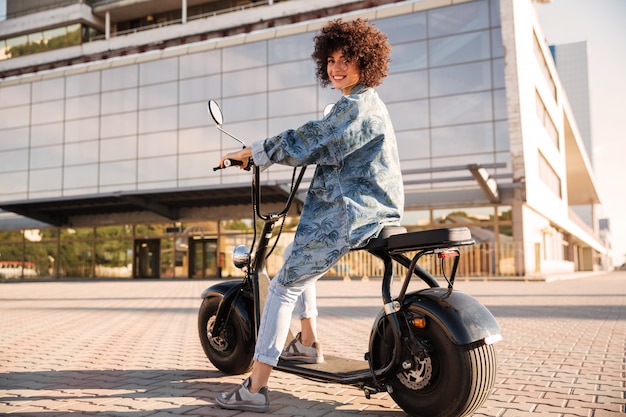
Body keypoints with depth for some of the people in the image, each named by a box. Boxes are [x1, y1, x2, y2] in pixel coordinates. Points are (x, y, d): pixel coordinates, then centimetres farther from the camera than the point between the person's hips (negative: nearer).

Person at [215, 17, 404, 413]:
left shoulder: (356, 106, -15)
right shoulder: (368, 103, 18)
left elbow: (306, 141, -18)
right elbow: (323, 145, 29)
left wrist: (250, 152, -8)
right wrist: (268, 150, 28)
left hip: (347, 215, -11)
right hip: (374, 211, 11)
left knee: (283, 288, -7)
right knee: (299, 257, 30)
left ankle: (255, 388, -4)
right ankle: (307, 341, 35)